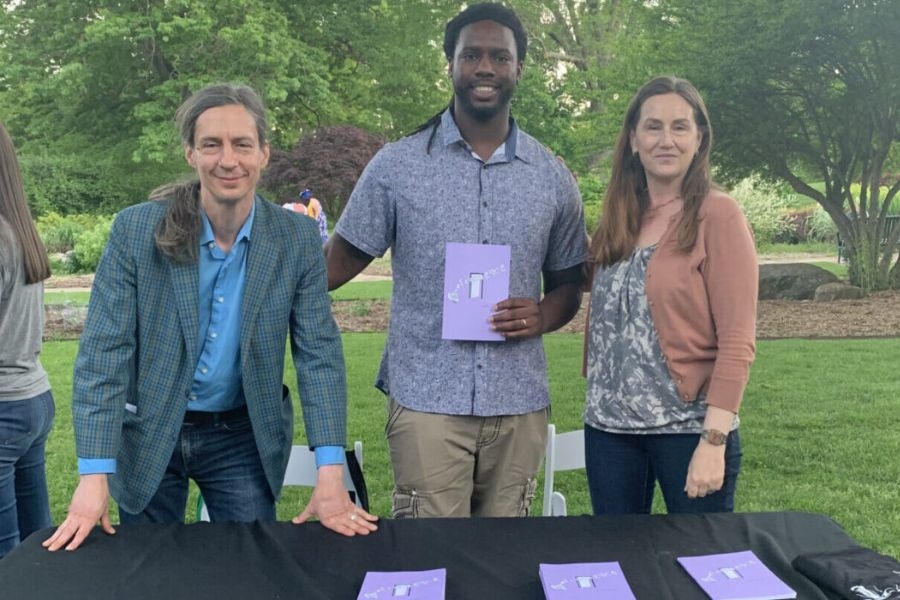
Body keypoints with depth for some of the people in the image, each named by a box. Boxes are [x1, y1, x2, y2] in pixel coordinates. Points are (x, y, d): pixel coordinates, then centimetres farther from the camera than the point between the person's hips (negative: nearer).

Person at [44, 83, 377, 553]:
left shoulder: (298, 240, -9)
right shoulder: (135, 230, -13)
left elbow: (318, 353, -10)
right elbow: (103, 352, -14)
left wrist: (330, 474, -18)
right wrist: (95, 475, -21)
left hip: (243, 435, 1)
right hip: (148, 436, 0)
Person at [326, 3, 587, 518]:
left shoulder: (553, 177, 7)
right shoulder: (396, 165, 1)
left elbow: (567, 282, 15)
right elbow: (343, 261, 4)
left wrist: (542, 316, -6)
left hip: (520, 404, 3)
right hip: (426, 399, -2)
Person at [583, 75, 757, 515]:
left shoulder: (718, 215, -9)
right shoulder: (618, 217, 8)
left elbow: (737, 341, -12)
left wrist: (714, 440, -18)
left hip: (688, 428, -5)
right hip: (609, 427, 5)